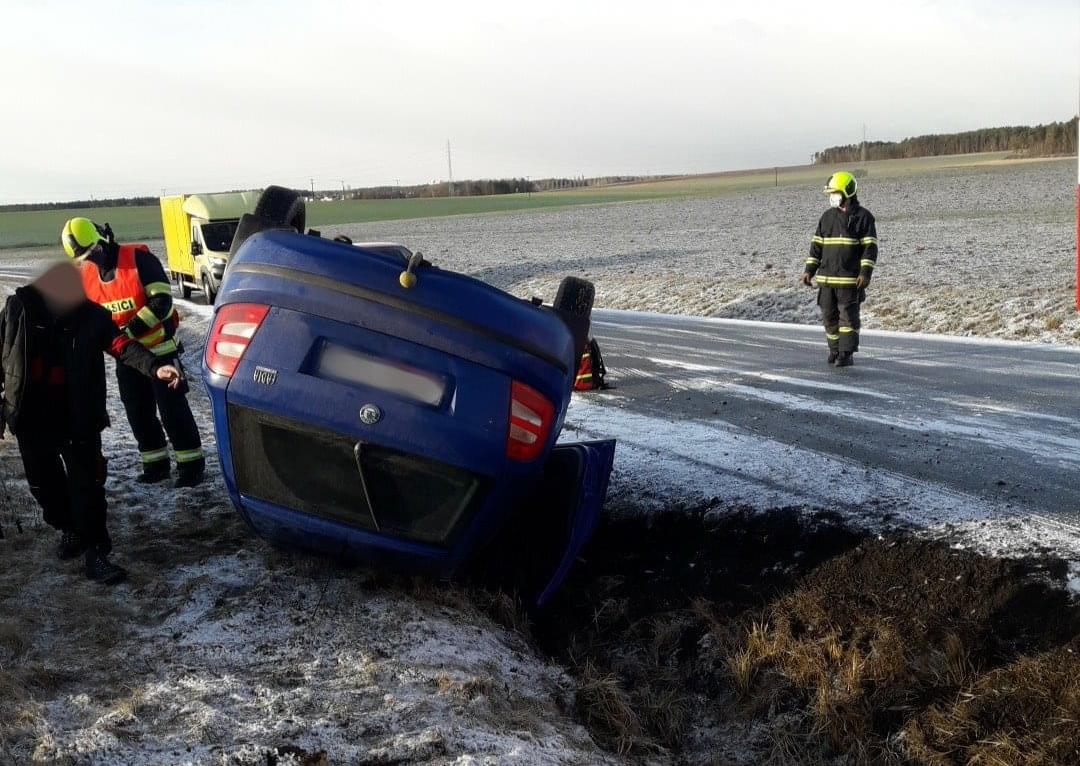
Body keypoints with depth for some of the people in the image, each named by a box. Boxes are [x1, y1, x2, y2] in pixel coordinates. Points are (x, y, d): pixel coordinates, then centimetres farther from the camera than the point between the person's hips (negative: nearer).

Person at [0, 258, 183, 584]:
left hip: (79, 420, -2)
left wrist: (155, 368, -38)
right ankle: (69, 530, 40)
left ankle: (95, 551, 7)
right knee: (44, 484, 16)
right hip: (31, 420, 2)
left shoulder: (91, 315, -8)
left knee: (87, 486, -2)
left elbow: (122, 346, -19)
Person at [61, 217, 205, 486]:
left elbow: (162, 302, -23)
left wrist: (129, 330, -27)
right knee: (138, 412, 10)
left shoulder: (139, 259, -18)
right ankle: (155, 464, 23)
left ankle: (191, 463, 6)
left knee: (171, 407, -4)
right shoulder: (85, 274, 2)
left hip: (159, 347, -6)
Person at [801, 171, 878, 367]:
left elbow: (870, 247, -7)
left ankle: (847, 354, 0)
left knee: (848, 316, -4)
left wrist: (866, 273, -16)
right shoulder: (827, 216, 11)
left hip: (850, 279, -5)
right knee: (829, 316, 9)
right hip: (826, 278, 5)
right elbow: (817, 245, 14)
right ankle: (835, 350, 21)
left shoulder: (863, 216, -3)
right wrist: (809, 270, 8)